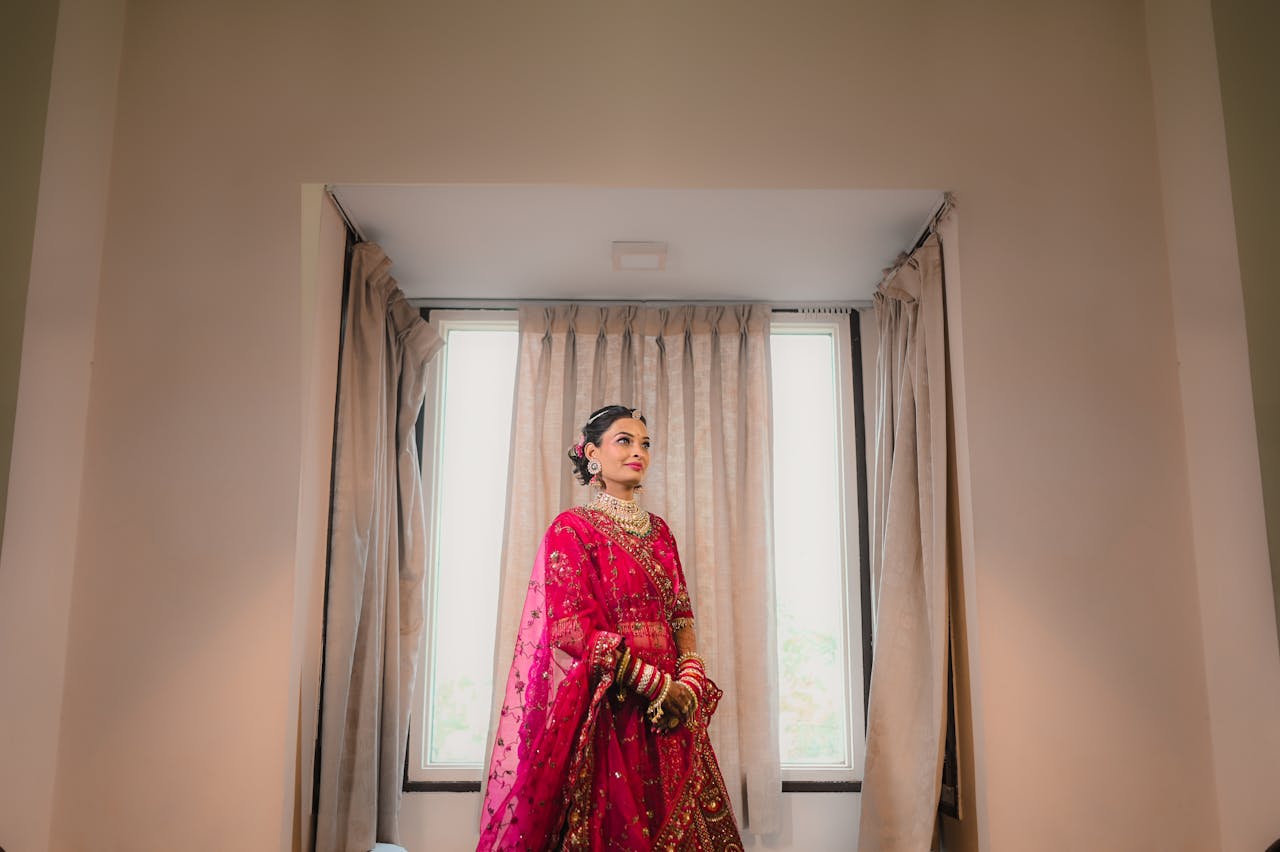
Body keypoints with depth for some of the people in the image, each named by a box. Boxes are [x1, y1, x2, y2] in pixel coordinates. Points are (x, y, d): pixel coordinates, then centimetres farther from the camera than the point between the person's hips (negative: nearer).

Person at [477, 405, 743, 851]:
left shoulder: (658, 531, 15)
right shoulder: (571, 527, -4)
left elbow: (681, 617, 12)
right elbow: (571, 627, -13)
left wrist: (689, 680, -7)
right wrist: (656, 684, -15)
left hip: (669, 711, 6)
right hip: (607, 709, -5)